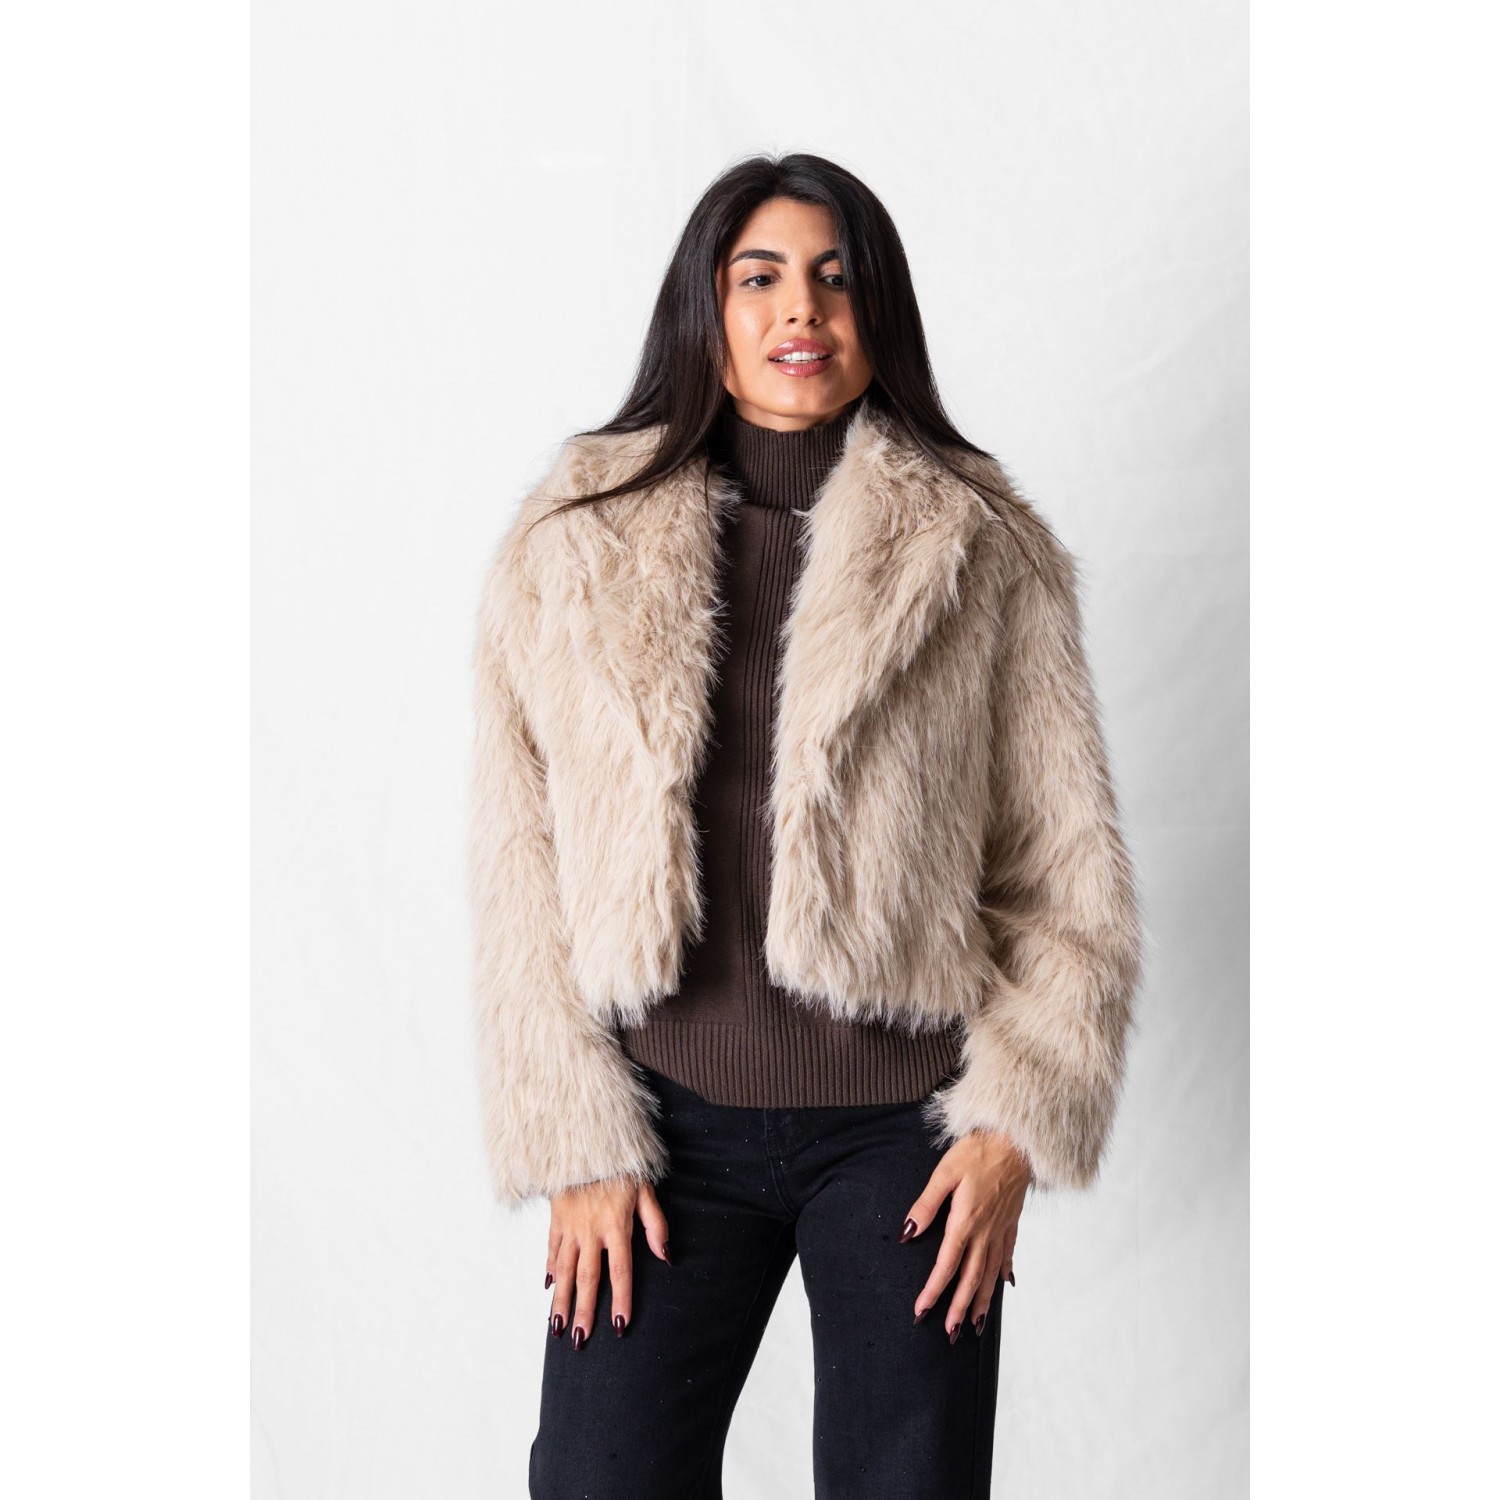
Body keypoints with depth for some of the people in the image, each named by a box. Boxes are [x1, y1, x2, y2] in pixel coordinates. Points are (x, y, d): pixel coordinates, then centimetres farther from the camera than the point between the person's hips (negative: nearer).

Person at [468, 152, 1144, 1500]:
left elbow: (1070, 874, 2)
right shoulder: (572, 549, 3)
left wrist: (1016, 1131, -6)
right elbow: (523, 881, 2)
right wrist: (577, 1149, -2)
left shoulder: (986, 554, 1)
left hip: (906, 1132, 0)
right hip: (669, 1129, 1)